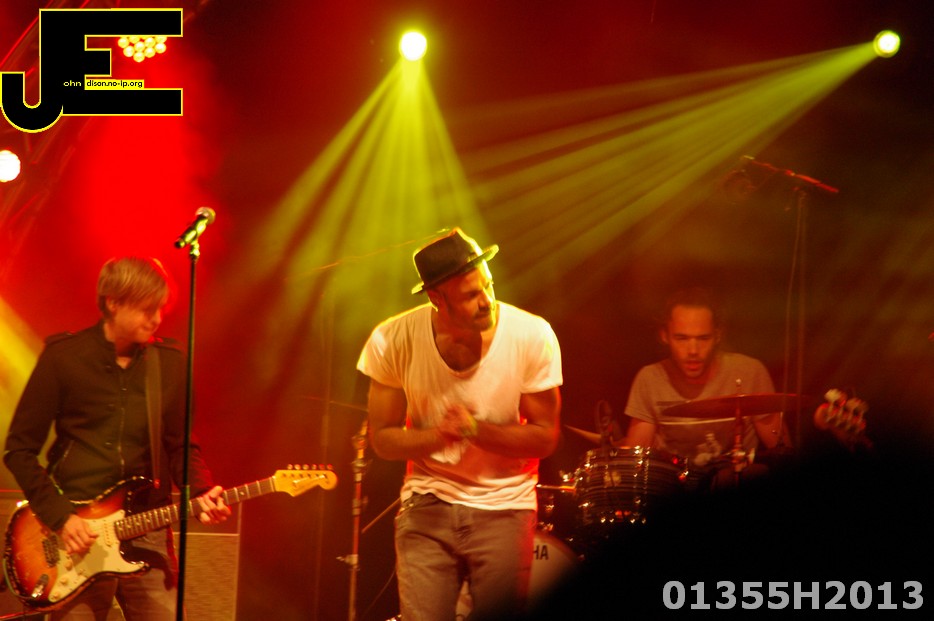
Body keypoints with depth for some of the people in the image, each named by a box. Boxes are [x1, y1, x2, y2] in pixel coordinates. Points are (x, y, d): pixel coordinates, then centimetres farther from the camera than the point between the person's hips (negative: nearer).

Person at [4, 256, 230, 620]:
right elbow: (20, 448, 0)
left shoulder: (170, 362, 7)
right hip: (77, 534, -3)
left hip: (147, 534, 3)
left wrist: (200, 494, -5)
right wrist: (59, 517, -10)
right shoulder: (63, 357, -2)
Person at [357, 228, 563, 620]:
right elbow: (383, 439, -1)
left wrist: (477, 430, -22)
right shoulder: (392, 341, -12)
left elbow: (544, 437, -5)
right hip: (428, 506, 0)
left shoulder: (532, 336, -14)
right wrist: (440, 436, -21)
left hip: (504, 509, 0)